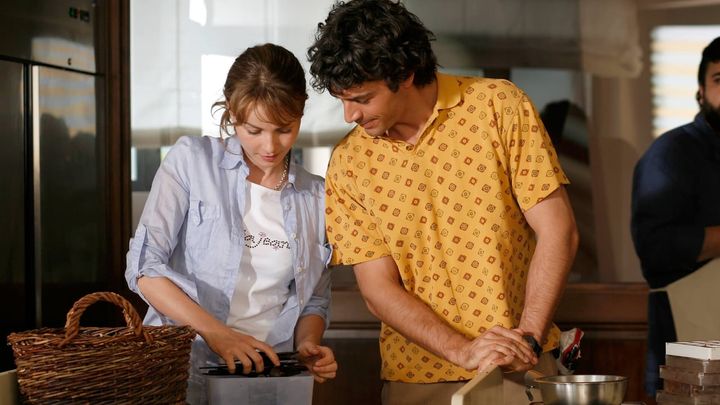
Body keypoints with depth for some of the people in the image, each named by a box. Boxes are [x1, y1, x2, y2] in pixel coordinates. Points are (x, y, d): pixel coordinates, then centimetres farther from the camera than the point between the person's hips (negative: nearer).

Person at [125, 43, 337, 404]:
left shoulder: (315, 196, 9)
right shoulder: (191, 160, -1)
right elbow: (145, 267, -7)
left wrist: (307, 344, -4)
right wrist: (216, 332, -18)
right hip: (185, 371, -1)